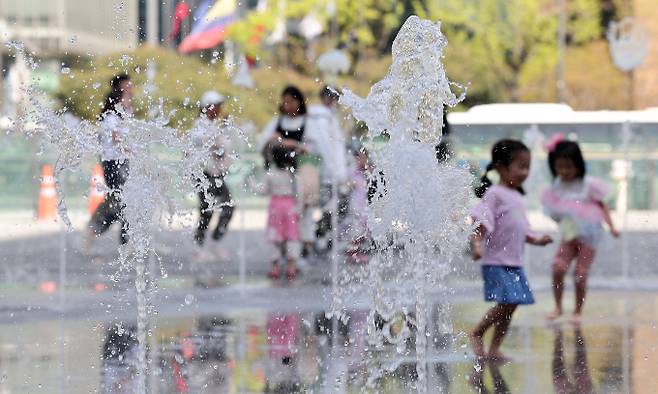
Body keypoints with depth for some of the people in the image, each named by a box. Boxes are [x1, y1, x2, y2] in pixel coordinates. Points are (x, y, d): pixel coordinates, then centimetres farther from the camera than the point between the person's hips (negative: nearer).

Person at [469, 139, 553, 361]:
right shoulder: (494, 194, -9)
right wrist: (476, 243, -30)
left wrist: (536, 241, 11)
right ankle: (476, 334, -1)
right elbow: (481, 222, -17)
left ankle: (494, 350, 10)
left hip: (515, 263, 9)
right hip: (496, 262, -9)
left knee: (511, 306, 5)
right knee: (506, 303, -18)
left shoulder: (517, 197, 18)